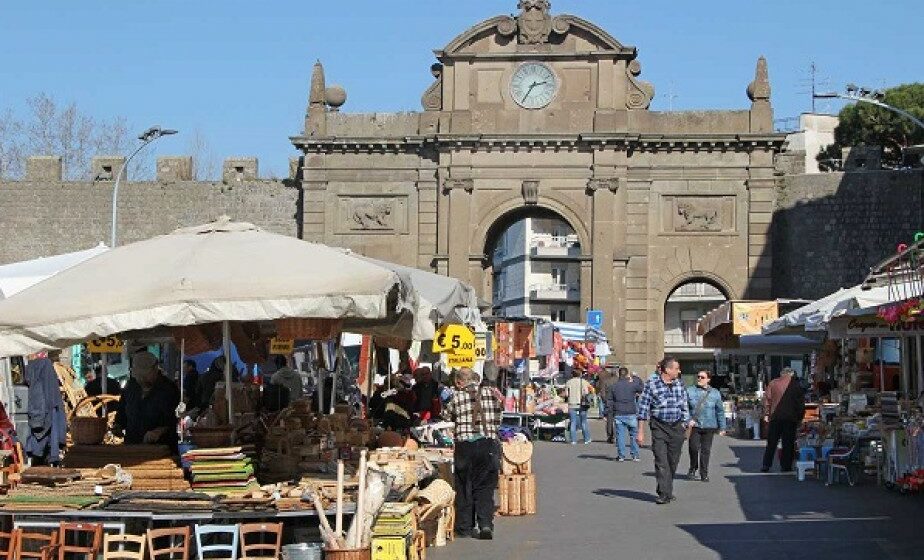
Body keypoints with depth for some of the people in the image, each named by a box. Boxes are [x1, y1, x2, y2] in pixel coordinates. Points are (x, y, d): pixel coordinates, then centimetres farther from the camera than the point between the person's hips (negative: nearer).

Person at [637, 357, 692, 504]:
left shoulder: (679, 384, 8)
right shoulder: (651, 384, -6)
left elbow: (684, 406, 17)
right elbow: (643, 409, -4)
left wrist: (686, 423, 9)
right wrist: (640, 432, -7)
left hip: (677, 427, 4)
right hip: (659, 427, -4)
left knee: (673, 462, 8)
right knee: (661, 461, -10)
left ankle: (668, 491, 22)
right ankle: (664, 494, -10)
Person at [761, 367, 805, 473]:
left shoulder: (773, 383, 4)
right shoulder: (797, 385, 1)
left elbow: (767, 399, 1)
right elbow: (801, 403, 2)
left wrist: (767, 414, 4)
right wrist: (800, 417, 7)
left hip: (775, 417, 1)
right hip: (791, 418, -1)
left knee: (771, 442, 7)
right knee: (788, 443, 5)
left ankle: (766, 465, 6)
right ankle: (786, 466, 4)